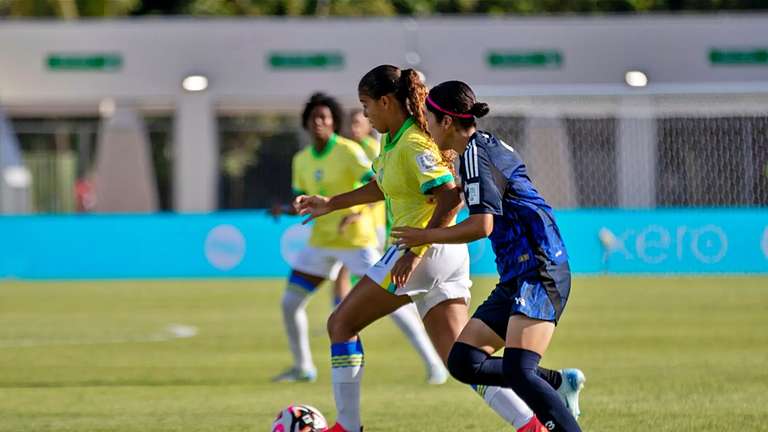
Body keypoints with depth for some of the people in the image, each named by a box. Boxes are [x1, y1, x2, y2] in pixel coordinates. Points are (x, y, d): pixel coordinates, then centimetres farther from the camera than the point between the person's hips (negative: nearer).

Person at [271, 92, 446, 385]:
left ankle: (433, 363, -3)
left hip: (356, 240, -6)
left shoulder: (348, 152, -13)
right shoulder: (301, 161, 7)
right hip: (321, 241, 7)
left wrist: (355, 213, -35)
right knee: (290, 303, 2)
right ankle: (303, 367, 21)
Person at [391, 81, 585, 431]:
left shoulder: (475, 155, -12)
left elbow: (482, 225, -20)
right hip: (516, 277, 10)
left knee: (518, 372, -22)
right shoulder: (489, 145, 17)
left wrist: (425, 237, -9)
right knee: (463, 362, 5)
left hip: (538, 274, -10)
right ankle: (561, 383, 7)